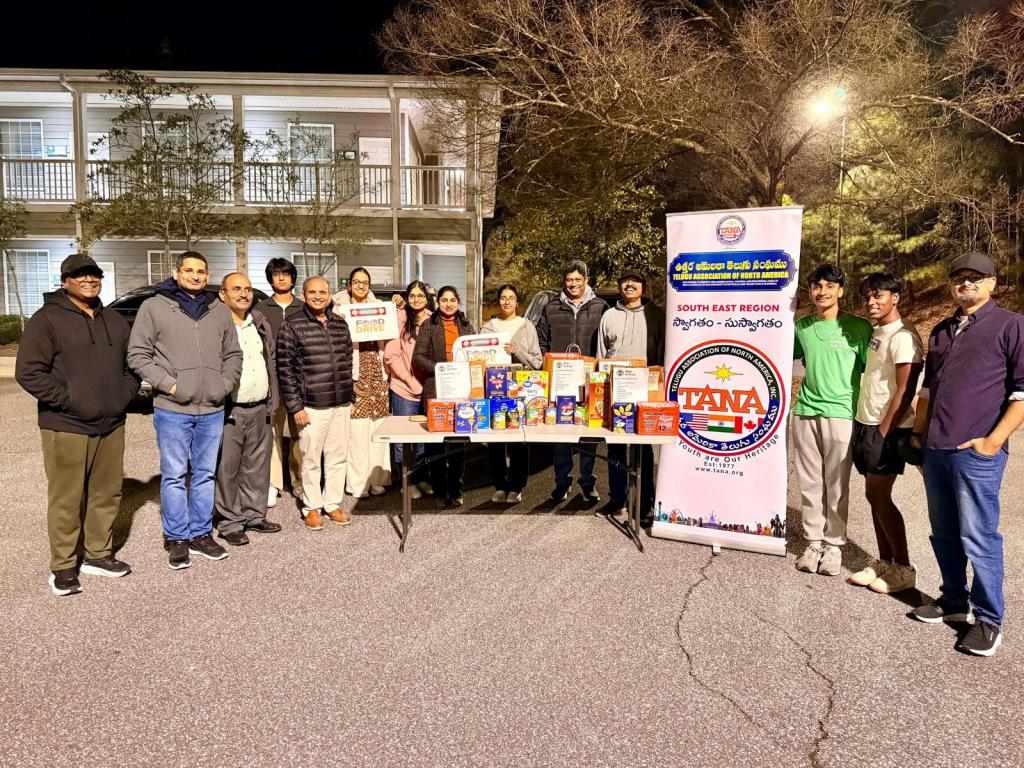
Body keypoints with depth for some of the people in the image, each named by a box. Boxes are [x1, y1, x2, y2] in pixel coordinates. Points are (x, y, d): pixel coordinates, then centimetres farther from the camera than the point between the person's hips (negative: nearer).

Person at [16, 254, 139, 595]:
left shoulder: (116, 322, 14)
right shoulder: (47, 320, -5)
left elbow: (131, 365, 22)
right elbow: (28, 372, -11)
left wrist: (123, 395, 6)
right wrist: (69, 401, -15)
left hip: (111, 426, 6)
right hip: (66, 429, -6)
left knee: (107, 495, 12)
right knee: (66, 500, 1)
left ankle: (99, 555, 28)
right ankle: (63, 567, 14)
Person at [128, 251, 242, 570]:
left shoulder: (220, 310, 10)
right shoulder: (154, 307, -1)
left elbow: (233, 354, 16)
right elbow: (138, 354, -3)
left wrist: (225, 384, 1)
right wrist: (169, 384, -12)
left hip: (212, 411, 4)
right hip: (172, 410, -3)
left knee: (205, 474, 12)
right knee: (174, 476, 4)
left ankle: (201, 534, 25)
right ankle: (177, 540, 17)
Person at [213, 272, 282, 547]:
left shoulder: (261, 324, 13)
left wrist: (272, 401, 13)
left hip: (260, 409, 6)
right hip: (228, 411, -6)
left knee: (258, 466, 13)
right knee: (227, 470, 1)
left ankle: (254, 515, 26)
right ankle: (230, 523, 12)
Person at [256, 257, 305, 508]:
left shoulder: (304, 309, 11)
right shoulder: (262, 308, 10)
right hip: (271, 377, 0)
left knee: (299, 431, 2)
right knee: (272, 430, -3)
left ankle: (299, 481, 13)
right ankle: (272, 484, 4)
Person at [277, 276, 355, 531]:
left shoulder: (340, 324, 10)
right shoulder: (292, 326, -5)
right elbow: (284, 369, -7)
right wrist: (295, 406, -10)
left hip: (341, 404, 4)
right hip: (312, 405, -4)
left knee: (338, 457, 9)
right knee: (311, 459, 4)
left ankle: (333, 503, 23)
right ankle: (312, 507, 18)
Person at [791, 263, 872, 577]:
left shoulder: (858, 327, -3)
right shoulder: (801, 326, 7)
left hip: (841, 413, -3)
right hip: (805, 412, 3)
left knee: (837, 485, 3)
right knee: (809, 482, 8)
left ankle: (833, 544, 16)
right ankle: (813, 541, 19)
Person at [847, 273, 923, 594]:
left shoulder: (903, 337, -14)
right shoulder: (876, 332, 13)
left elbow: (904, 392, -18)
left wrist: (882, 434, -18)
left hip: (886, 428, -8)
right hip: (865, 423, 8)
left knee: (879, 497, -5)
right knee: (874, 495, 11)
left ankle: (904, 570, 7)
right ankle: (885, 562, 20)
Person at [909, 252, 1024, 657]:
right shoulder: (941, 331, 18)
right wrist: (918, 432, 18)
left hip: (976, 453, -6)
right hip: (935, 449, 7)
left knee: (977, 537, -2)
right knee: (944, 533, 15)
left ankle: (988, 619, 12)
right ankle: (954, 600, 29)